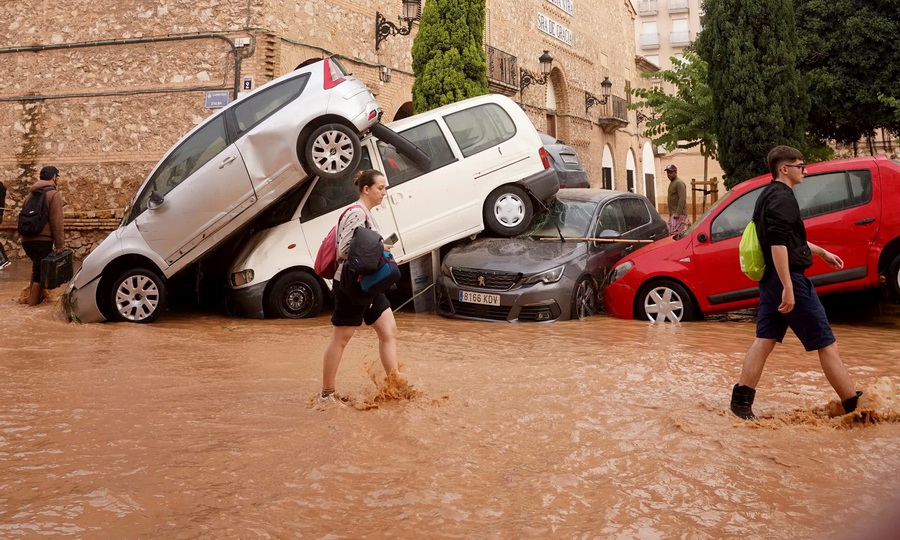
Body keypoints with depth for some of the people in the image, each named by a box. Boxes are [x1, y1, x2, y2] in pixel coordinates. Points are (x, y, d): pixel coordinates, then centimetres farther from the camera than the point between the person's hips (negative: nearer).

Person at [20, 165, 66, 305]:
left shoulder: (31, 193, 20)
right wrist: (60, 244, -13)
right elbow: (56, 221, -13)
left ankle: (32, 297, 25)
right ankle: (33, 304, -4)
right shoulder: (53, 194, -6)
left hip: (27, 239, 8)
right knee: (40, 272, -3)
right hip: (42, 240, -8)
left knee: (37, 268, 24)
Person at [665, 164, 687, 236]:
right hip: (673, 213, 10)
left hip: (679, 214, -10)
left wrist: (678, 213, -25)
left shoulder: (679, 183, -12)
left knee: (675, 233, -16)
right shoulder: (672, 182, 20)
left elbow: (682, 199, -20)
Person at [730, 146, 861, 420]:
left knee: (764, 339, 8)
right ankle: (855, 405, 6)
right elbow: (778, 244, -26)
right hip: (788, 278, -10)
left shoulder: (769, 195, 17)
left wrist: (821, 252, 37)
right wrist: (788, 288, -29)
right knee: (825, 343, -2)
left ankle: (741, 400, 5)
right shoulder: (782, 197, -15)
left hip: (770, 279, 10)